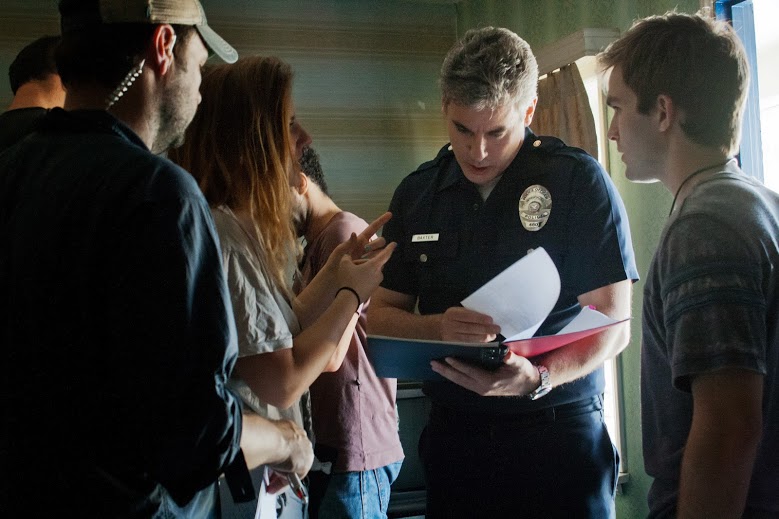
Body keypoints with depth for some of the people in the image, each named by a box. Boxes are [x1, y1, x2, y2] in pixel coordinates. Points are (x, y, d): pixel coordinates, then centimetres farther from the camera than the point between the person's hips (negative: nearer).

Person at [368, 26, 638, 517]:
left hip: (561, 434, -3)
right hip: (453, 435, 3)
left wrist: (540, 378, -26)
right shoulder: (416, 194, 6)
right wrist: (439, 327, -16)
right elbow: (381, 315, 6)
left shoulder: (579, 179, -6)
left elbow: (614, 323, -7)